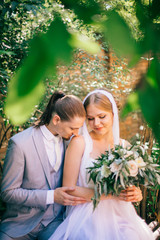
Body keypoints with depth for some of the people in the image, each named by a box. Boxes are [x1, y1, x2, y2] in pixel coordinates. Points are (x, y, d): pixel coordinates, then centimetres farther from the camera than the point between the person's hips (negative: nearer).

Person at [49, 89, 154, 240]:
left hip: (120, 218, 4)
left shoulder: (125, 146, 6)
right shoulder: (79, 143, -6)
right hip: (88, 220, -3)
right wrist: (110, 194, -19)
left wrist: (136, 194, -10)